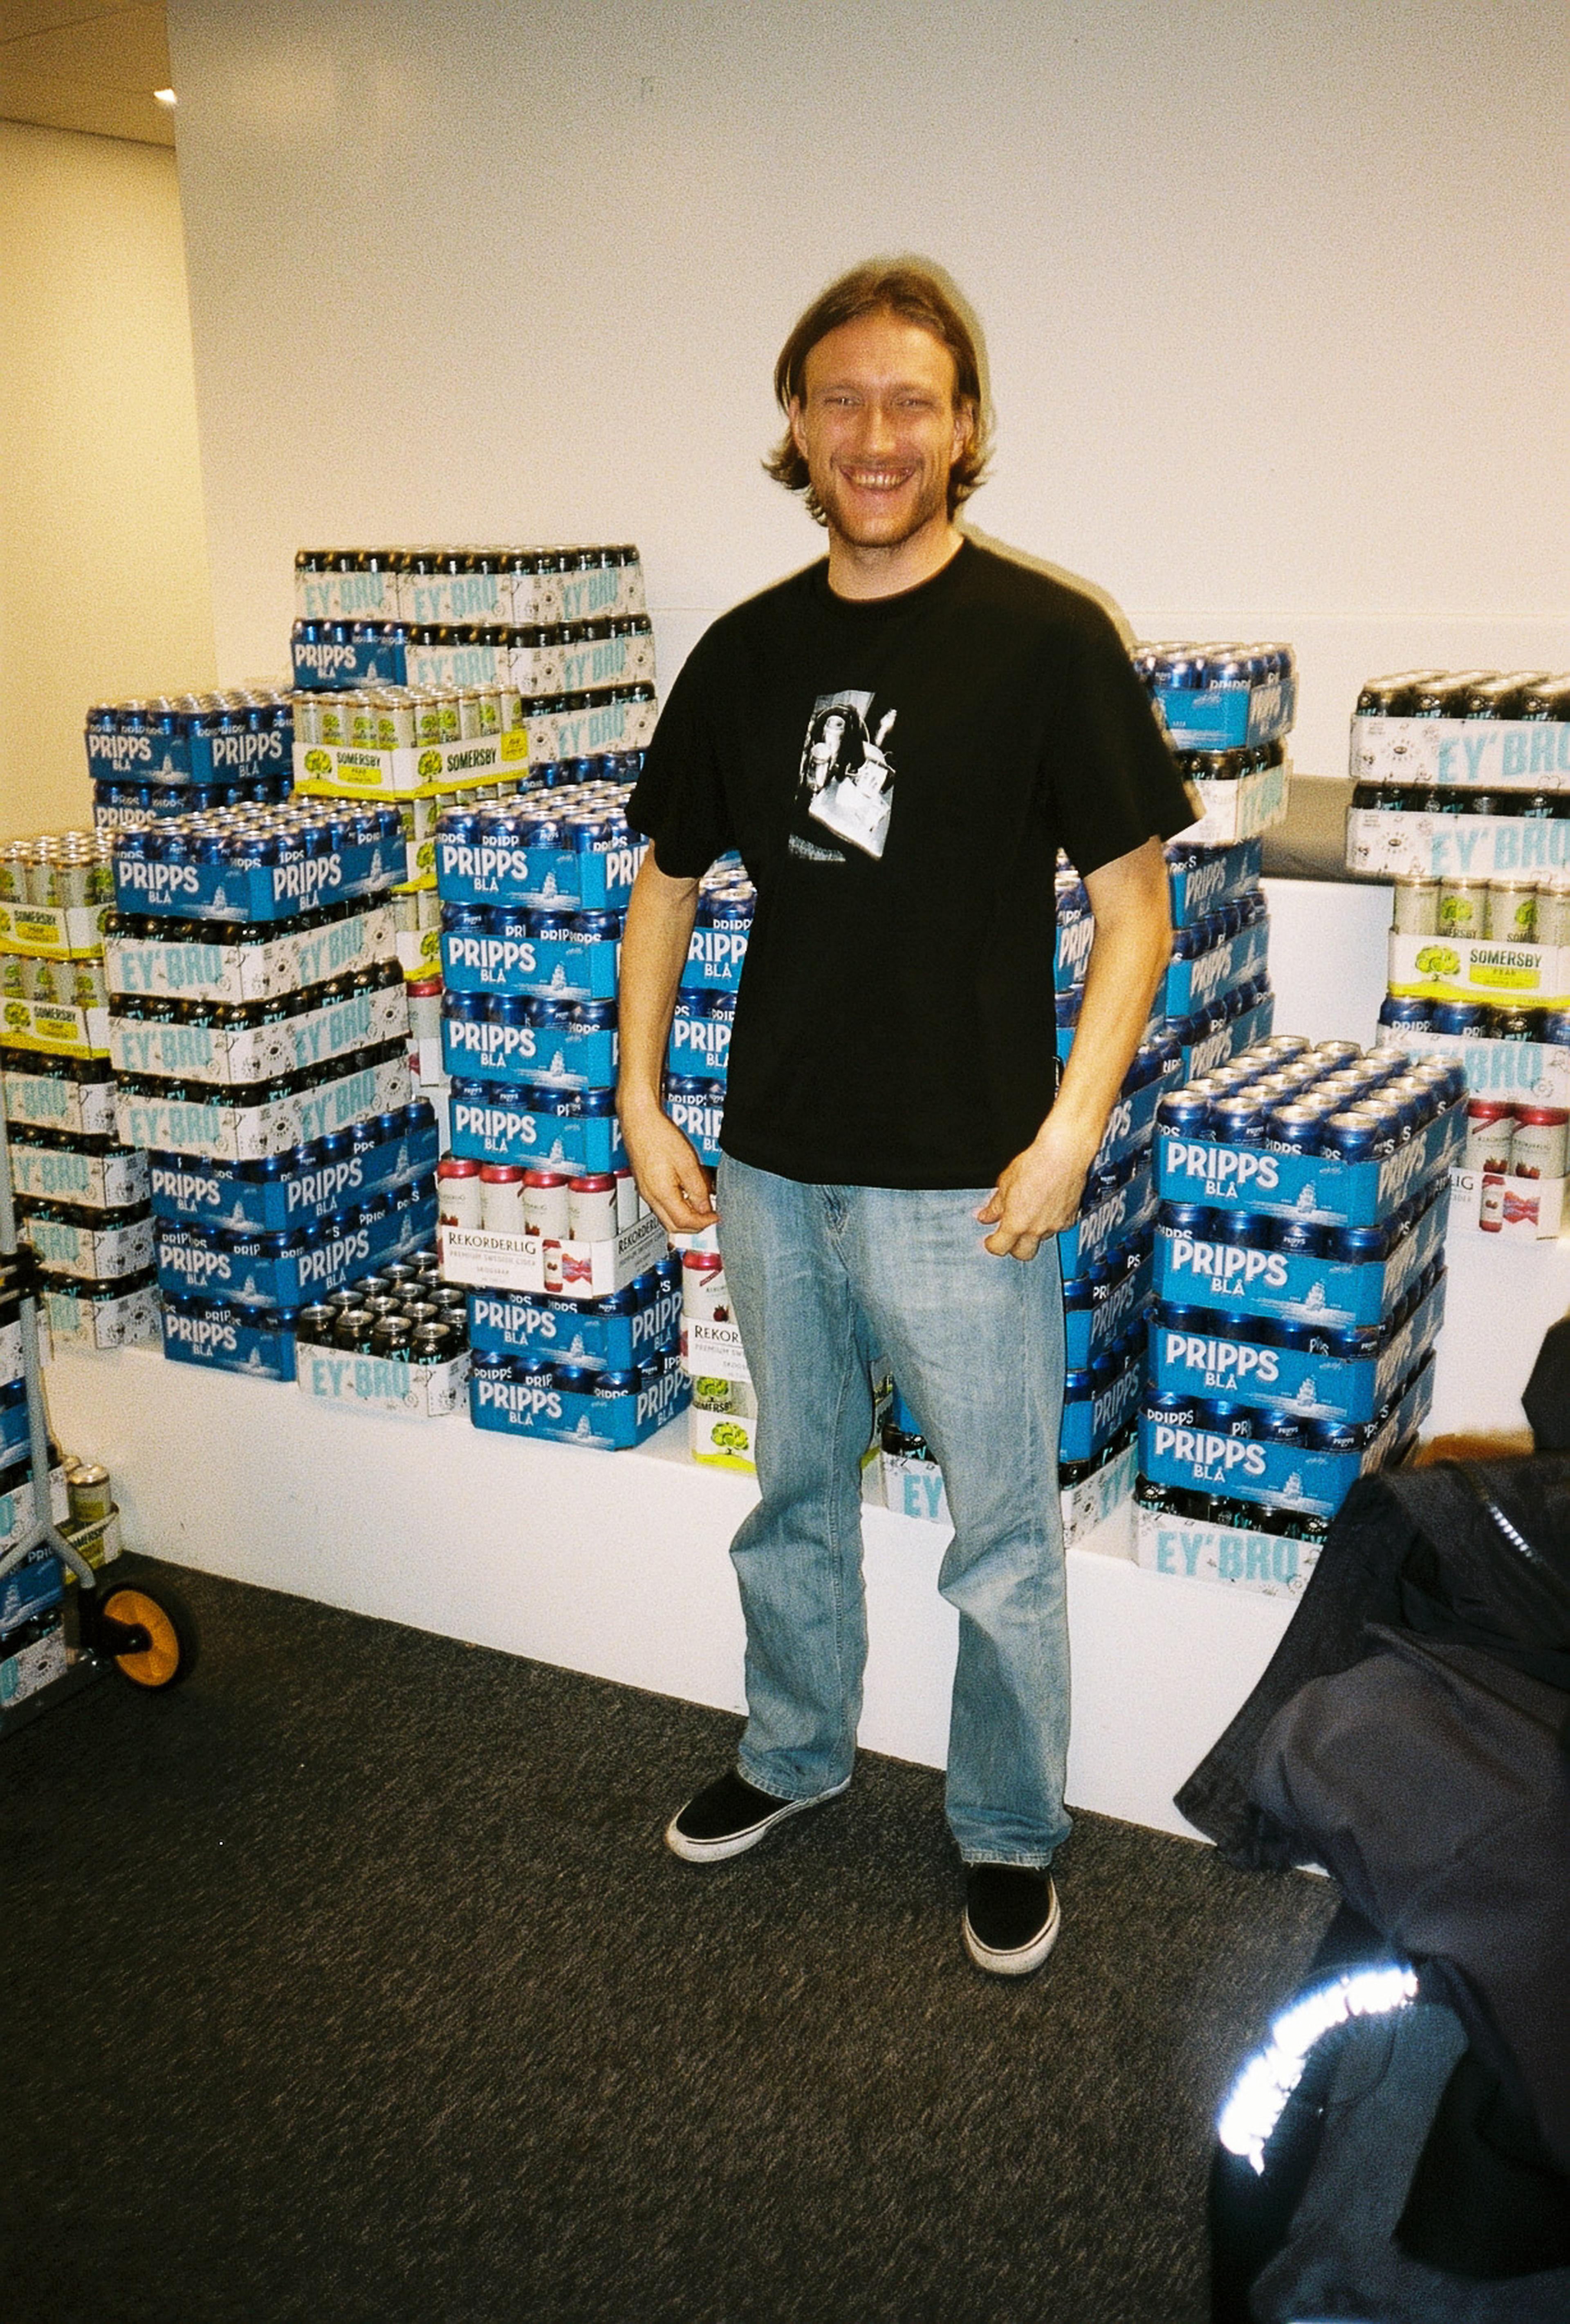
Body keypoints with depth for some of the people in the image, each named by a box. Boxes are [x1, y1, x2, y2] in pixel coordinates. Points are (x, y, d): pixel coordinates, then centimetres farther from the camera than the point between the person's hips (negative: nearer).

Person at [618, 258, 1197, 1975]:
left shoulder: (1046, 641, -8)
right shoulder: (747, 652, 5)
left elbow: (1133, 900, -7)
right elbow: (666, 882, 13)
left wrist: (1067, 1138, -15)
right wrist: (641, 1105, 6)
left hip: (963, 1180, -4)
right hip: (770, 1167, 5)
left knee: (1002, 1539, 9)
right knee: (795, 1496, 21)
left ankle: (1009, 1834, 31)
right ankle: (794, 1756, 43)